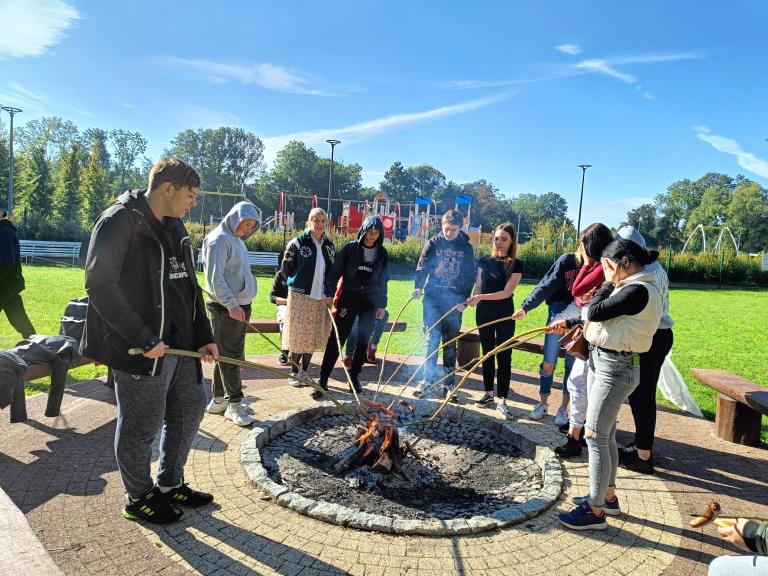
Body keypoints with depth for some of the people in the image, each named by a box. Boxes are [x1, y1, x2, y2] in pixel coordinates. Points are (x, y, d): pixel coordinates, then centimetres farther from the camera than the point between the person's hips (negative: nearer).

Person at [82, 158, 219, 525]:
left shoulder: (175, 228, 12)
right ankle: (139, 499, 29)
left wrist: (203, 336, 6)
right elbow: (101, 286, -20)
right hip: (141, 350, -8)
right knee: (142, 426, 6)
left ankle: (170, 484, 37)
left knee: (190, 408, 18)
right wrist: (143, 340, -21)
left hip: (180, 343, 9)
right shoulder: (119, 222, -13)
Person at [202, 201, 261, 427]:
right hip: (226, 309, -9)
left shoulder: (238, 240, 16)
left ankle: (219, 400, 24)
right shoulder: (219, 239, -12)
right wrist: (231, 305, -23)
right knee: (230, 356, -2)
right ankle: (234, 404, 6)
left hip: (240, 307, 9)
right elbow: (214, 278, -20)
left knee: (230, 355, 14)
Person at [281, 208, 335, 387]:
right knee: (299, 336, 0)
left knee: (313, 337, 9)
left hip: (320, 299, 4)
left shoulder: (329, 246, 8)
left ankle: (305, 371, 23)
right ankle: (294, 373, 15)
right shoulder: (297, 243, -6)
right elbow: (285, 269, -2)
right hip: (300, 297, -4)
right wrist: (299, 284, 5)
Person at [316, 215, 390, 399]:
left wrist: (382, 305, 8)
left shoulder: (382, 254, 5)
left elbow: (383, 281, 11)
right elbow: (335, 272, -4)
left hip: (370, 303, 3)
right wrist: (329, 294, -12)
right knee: (336, 339, -6)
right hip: (348, 299, -3)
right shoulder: (350, 248, -4)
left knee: (364, 341, 8)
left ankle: (354, 376, 24)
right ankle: (323, 379, -1)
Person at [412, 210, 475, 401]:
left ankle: (448, 383, 16)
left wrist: (464, 300, -5)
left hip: (454, 301, 1)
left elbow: (469, 277, 4)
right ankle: (428, 378, 13)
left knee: (450, 343, 7)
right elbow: (422, 266, -3)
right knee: (432, 339, 2)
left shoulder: (466, 247, 4)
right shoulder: (433, 243, 3)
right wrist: (419, 287, -18)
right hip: (433, 298, 0)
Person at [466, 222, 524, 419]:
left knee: (504, 357, 1)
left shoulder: (516, 265, -5)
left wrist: (482, 297, -24)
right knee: (487, 354, 12)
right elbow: (478, 287, 10)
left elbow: (507, 292, -14)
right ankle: (488, 394, 24)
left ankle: (502, 401, 7)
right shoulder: (485, 261, 5)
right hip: (484, 314, 3)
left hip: (504, 316, -3)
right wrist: (469, 301, -9)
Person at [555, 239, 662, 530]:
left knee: (595, 436, -5)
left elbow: (595, 312, -23)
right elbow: (600, 315, 21)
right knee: (605, 435, 18)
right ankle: (607, 496, 32)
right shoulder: (630, 288, 11)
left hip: (615, 369, -10)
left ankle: (596, 511, 5)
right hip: (603, 363, 10)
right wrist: (569, 322, 19)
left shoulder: (639, 290, -20)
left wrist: (609, 284, -10)